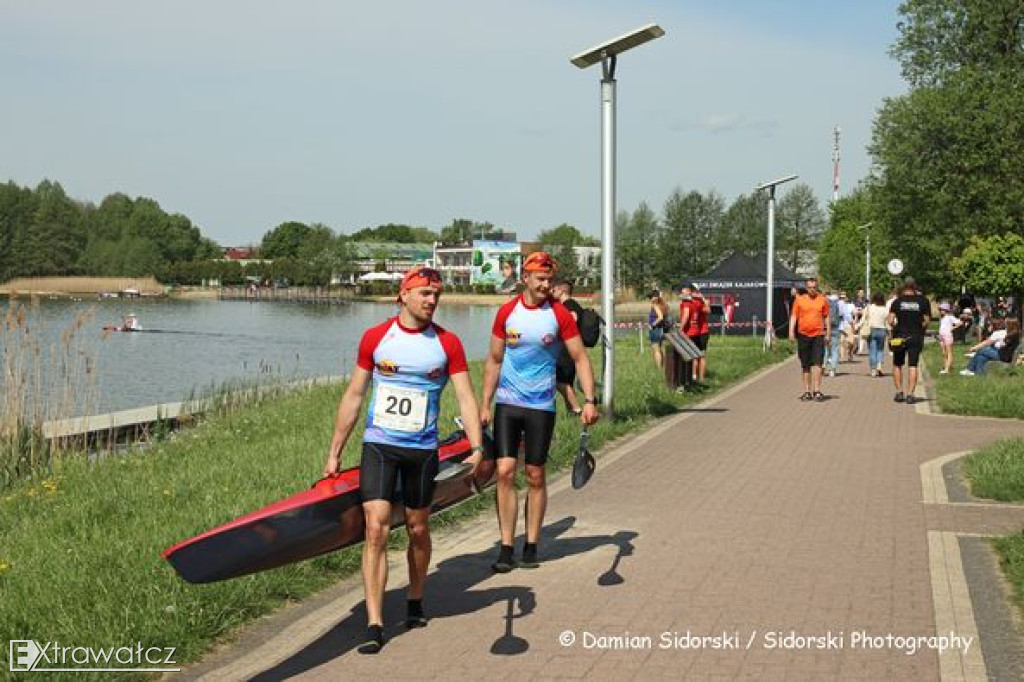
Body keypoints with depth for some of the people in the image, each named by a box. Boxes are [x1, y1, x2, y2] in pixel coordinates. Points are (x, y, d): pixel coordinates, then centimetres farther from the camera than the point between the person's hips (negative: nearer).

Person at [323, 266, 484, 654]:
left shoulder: (448, 344, 0)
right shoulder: (375, 338, 0)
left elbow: (465, 398, -3)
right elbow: (353, 396, 5)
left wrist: (477, 448, -17)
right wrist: (334, 453, 5)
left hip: (423, 450, 1)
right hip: (378, 446, -1)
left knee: (418, 530, 13)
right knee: (376, 528, -11)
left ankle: (415, 602, 36)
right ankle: (374, 625, -9)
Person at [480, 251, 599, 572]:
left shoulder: (560, 315, -4)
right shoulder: (506, 312, 0)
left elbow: (580, 358, -2)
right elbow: (494, 360, 8)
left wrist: (590, 400, -14)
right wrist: (484, 404, 5)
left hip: (541, 405, -1)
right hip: (507, 403, 1)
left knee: (535, 476, 6)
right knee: (505, 472, -6)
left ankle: (531, 546, 16)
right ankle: (506, 548, 1)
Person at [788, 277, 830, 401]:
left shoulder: (822, 300, 6)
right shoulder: (799, 300, 5)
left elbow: (826, 317, 11)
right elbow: (794, 316, 6)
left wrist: (828, 333, 8)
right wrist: (791, 331, -4)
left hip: (818, 335, -1)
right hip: (803, 335, 1)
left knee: (817, 363, -10)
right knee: (805, 365, 7)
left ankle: (817, 390, -11)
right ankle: (807, 391, 14)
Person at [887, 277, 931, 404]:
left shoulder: (897, 301, -2)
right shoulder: (922, 301, 0)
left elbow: (890, 321, -7)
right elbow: (926, 321, -1)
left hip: (900, 336, 0)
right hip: (916, 337, 0)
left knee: (897, 365, 12)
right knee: (913, 366, 1)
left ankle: (899, 392, 9)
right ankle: (910, 394, -5)